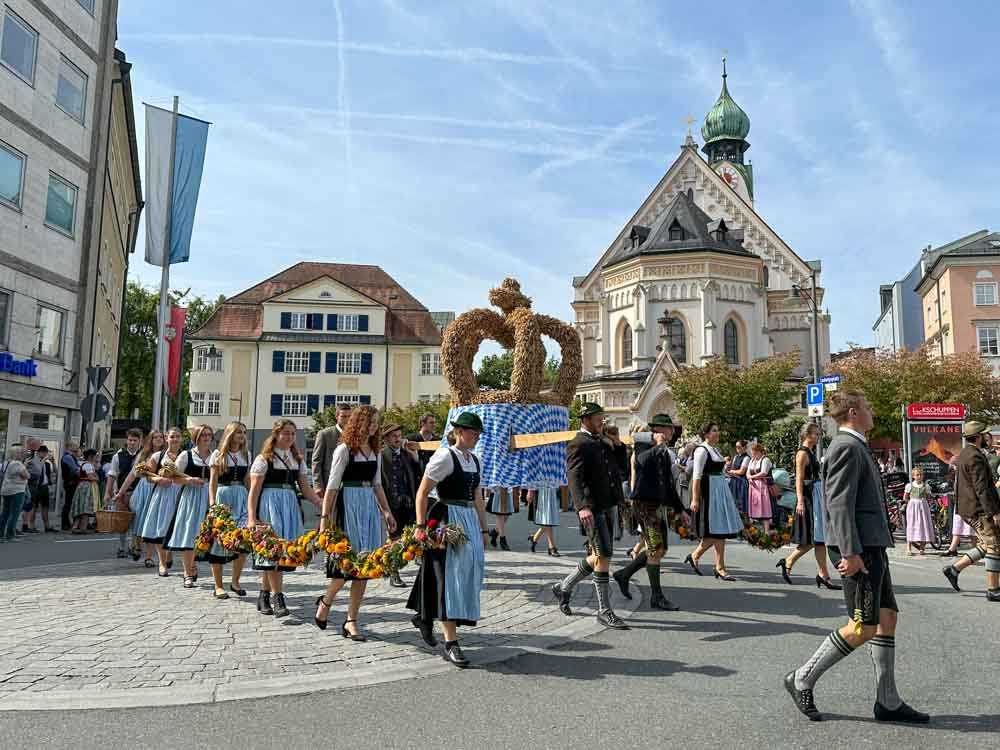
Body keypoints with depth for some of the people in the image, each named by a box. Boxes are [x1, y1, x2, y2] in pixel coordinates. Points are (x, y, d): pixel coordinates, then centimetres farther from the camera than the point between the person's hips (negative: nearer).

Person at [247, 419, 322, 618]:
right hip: (270, 504, -5)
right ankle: (278, 598, -8)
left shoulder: (298, 459, 14)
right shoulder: (264, 459, -1)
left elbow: (306, 488, 11)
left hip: (290, 505, 5)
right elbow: (254, 491, -5)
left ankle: (264, 596, 18)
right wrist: (252, 518, -13)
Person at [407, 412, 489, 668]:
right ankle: (450, 644, -1)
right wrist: (421, 526, -16)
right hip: (446, 518, -8)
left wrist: (483, 529, 18)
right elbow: (422, 493, -11)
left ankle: (424, 616, 33)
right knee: (449, 576, -6)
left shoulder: (475, 459, 13)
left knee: (469, 574, 11)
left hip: (470, 520, 8)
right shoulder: (444, 456, -10)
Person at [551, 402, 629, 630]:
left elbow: (618, 469, 23)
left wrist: (616, 445, 12)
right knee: (603, 555, -8)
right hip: (592, 508, -9)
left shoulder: (602, 442, 19)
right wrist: (582, 506, -32)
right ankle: (604, 611, 2)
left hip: (607, 507, 9)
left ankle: (564, 587, 30)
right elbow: (574, 477, -22)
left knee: (597, 556, 13)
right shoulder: (578, 444, -10)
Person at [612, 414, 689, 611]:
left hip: (658, 505, 9)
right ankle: (656, 597, 4)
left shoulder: (665, 453, 16)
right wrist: (659, 446, -25)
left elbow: (669, 485, 21)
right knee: (656, 549, -6)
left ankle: (624, 574, 25)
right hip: (645, 504, -9)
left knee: (660, 549, 13)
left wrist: (680, 510, 20)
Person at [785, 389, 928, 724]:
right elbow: (839, 503, -21)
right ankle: (802, 680, 3)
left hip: (872, 546, 10)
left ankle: (888, 702, 19)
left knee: (887, 618, 11)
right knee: (864, 627, -7)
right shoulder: (847, 447, -13)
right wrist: (850, 552, -25)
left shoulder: (856, 447, 20)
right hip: (859, 548, -10)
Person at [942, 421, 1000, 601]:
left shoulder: (964, 454, 16)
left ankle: (955, 568, 14)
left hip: (969, 509, 10)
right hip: (980, 509, -10)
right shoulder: (975, 457, -17)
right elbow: (981, 488, -22)